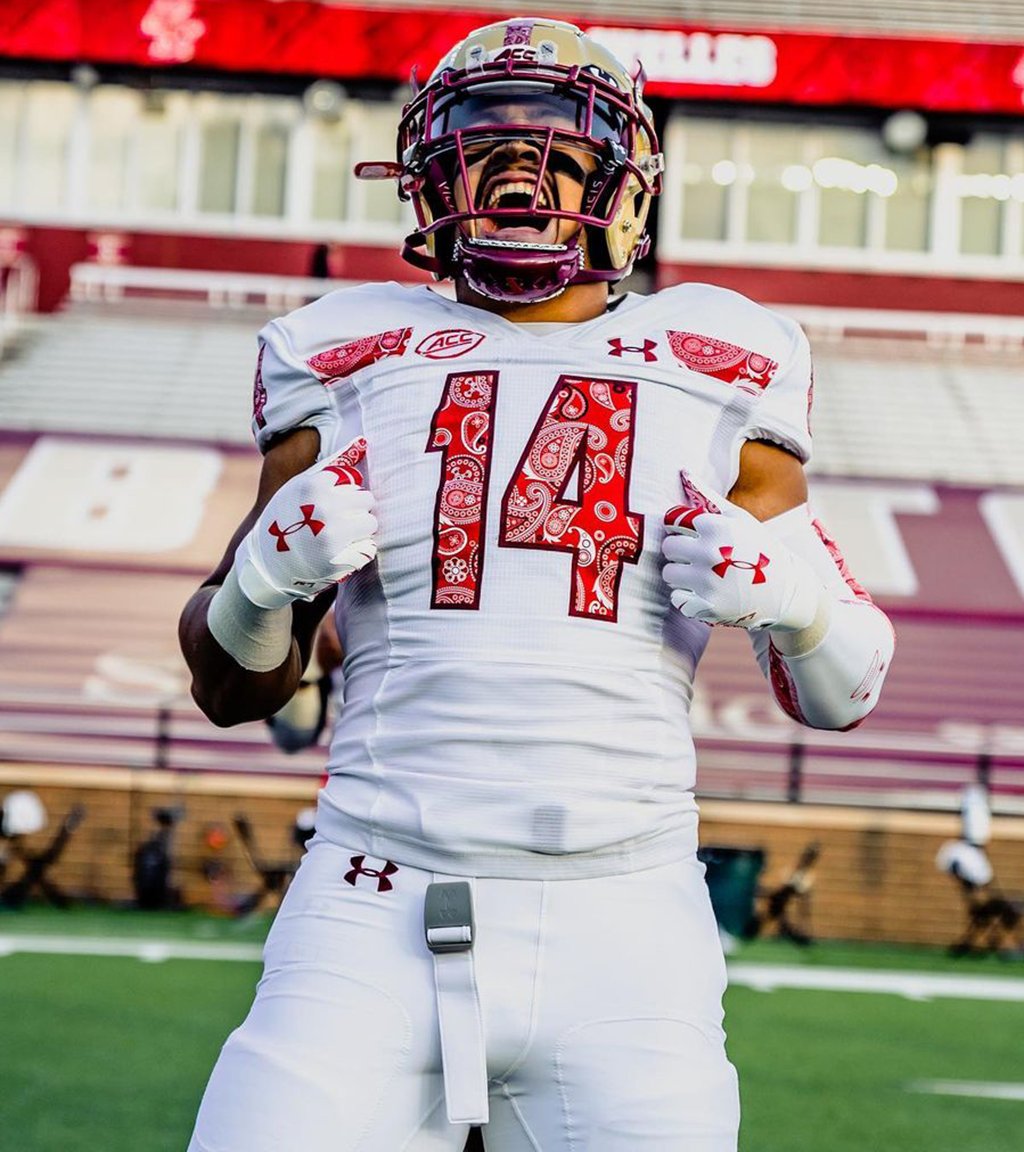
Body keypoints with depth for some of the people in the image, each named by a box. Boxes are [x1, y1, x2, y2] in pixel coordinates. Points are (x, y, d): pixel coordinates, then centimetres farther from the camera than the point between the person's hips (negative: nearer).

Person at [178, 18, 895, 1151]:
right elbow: (232, 690, 17)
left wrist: (801, 603, -6)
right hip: (379, 921, 0)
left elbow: (839, 697, 15)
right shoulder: (352, 362, 11)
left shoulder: (714, 374, 11)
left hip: (618, 935, 0)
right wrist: (266, 573, -4)